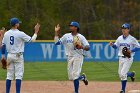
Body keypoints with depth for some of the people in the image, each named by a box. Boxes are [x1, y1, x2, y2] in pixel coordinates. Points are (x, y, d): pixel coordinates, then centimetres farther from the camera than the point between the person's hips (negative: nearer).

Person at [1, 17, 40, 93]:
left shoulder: (6, 34, 3)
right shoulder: (20, 34, -13)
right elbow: (32, 40, -7)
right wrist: (36, 31, 5)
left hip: (9, 56, 5)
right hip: (18, 56, -5)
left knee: (9, 75, 9)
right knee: (18, 75, -3)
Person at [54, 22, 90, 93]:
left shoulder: (80, 37, -4)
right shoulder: (66, 36, 8)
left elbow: (88, 47, -6)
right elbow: (57, 42, 3)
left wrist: (82, 47, -26)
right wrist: (56, 32, -1)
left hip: (78, 57, -5)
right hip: (70, 57, 5)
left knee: (75, 76, -13)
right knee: (71, 77, 6)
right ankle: (82, 77, 34)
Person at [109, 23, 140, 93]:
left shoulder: (132, 39, -8)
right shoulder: (119, 38, 7)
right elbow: (116, 46, 13)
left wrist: (131, 51, -20)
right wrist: (112, 44, -9)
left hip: (128, 59, -6)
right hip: (121, 58, 6)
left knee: (123, 73, -13)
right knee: (120, 74, 10)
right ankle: (131, 74, 40)